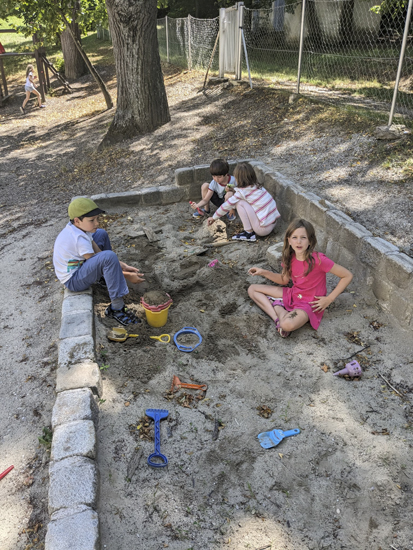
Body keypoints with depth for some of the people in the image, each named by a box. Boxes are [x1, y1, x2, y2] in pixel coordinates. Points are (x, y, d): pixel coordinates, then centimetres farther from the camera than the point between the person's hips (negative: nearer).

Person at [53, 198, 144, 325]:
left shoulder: (76, 228, -2)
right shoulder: (79, 239, -30)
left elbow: (98, 251, 2)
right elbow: (98, 264, -22)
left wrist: (121, 265, -7)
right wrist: (127, 276, -17)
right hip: (73, 281, -11)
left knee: (101, 234, 16)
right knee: (109, 257, -37)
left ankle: (105, 278, 25)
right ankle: (116, 308, -30)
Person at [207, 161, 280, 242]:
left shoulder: (242, 192, -11)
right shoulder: (257, 186, 9)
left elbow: (226, 206, -4)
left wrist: (213, 218, 8)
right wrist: (233, 191, 17)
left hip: (264, 228, -8)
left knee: (240, 203, -7)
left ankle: (249, 233, -4)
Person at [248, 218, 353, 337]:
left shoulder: (318, 260, -25)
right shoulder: (290, 257, -5)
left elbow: (347, 276, -18)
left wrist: (329, 299, -16)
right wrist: (263, 272, -3)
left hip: (309, 304, -7)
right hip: (292, 295, 7)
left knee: (288, 325, -39)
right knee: (252, 289, 1)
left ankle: (277, 306, -5)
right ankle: (278, 318, -12)